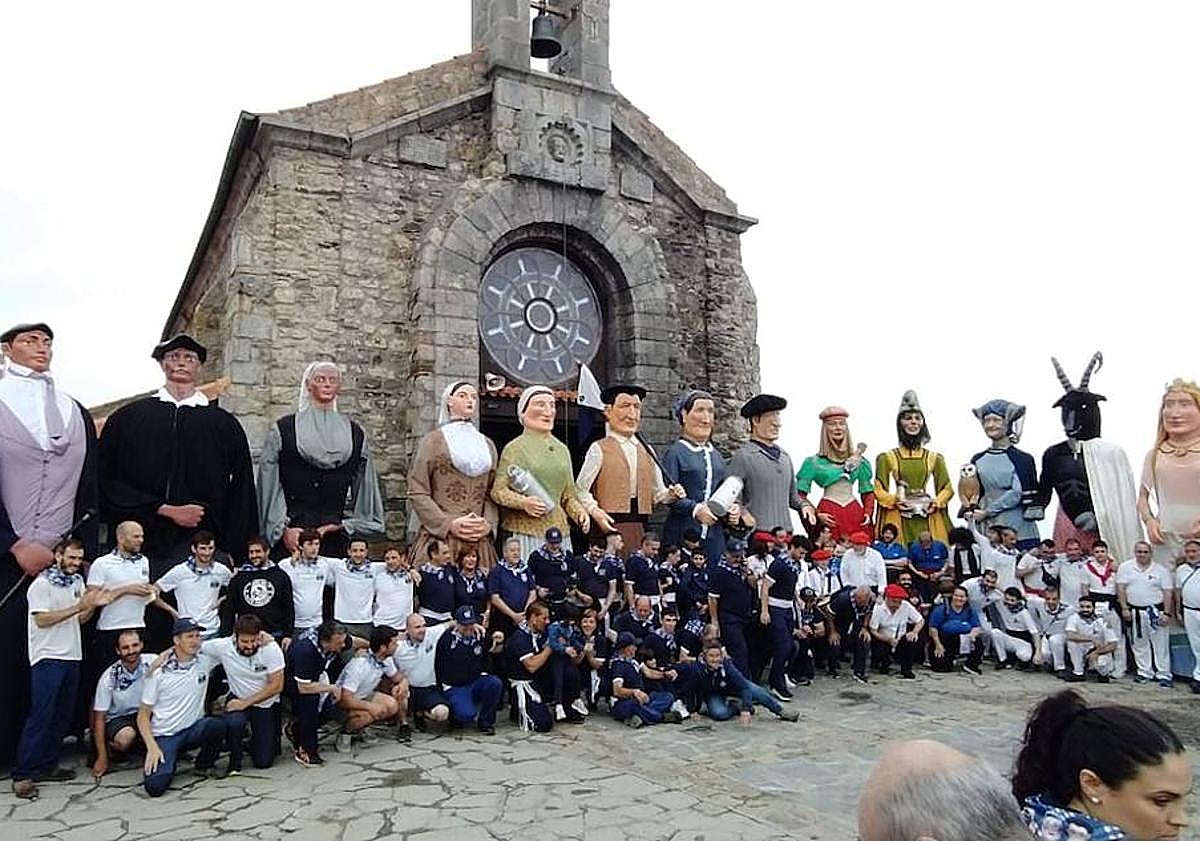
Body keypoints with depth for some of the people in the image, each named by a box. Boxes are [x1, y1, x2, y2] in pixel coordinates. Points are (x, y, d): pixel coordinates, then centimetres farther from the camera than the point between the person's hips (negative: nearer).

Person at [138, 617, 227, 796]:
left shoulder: (205, 660, -2)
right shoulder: (158, 673, -8)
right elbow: (143, 716, -2)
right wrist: (152, 747, -16)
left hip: (194, 729, 2)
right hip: (164, 736, -2)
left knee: (217, 725, -32)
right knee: (155, 786, -23)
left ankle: (204, 765, -1)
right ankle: (167, 761, 13)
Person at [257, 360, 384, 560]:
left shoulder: (355, 433, 11)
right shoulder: (283, 429, 6)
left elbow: (364, 487, 12)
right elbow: (270, 485, 4)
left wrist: (346, 524, 2)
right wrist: (283, 528, -4)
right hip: (292, 535, -1)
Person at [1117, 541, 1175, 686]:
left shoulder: (1161, 570, 1)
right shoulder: (1126, 567, 1)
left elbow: (1168, 592, -1)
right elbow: (1121, 588, 0)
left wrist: (1166, 613, -8)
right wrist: (1124, 608, -6)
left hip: (1156, 611, -1)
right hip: (1135, 611, 1)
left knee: (1160, 644, 0)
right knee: (1139, 644, 9)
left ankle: (1164, 675, 7)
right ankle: (1144, 672, 20)